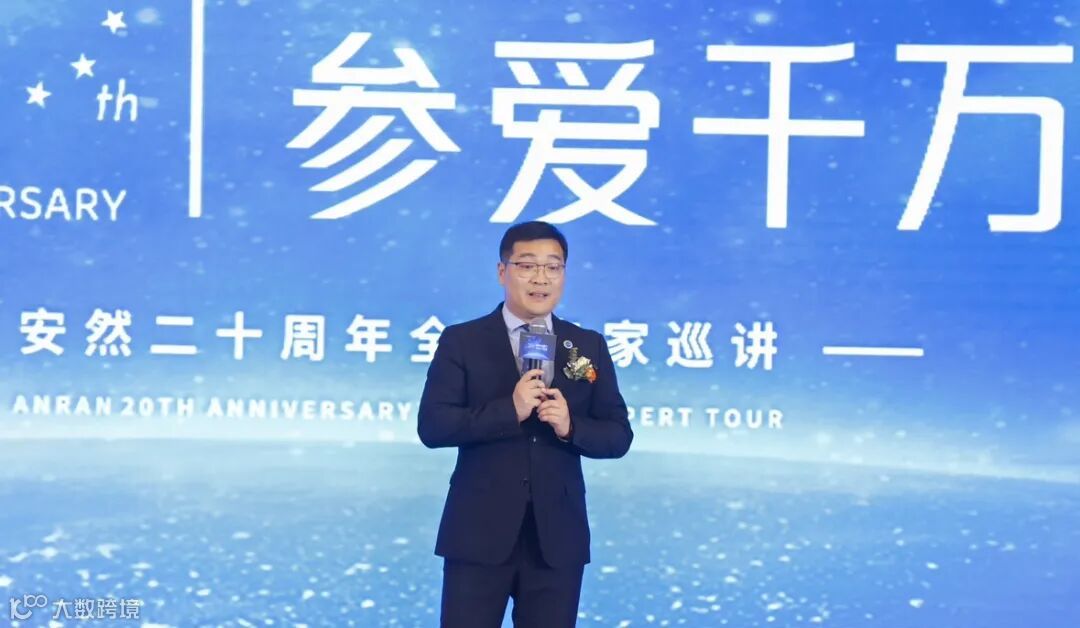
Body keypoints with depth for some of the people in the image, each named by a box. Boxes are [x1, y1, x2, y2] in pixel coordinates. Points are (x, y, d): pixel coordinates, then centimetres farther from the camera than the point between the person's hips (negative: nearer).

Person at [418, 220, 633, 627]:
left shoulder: (589, 346, 8)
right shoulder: (461, 341, 1)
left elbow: (619, 436, 6)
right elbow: (432, 426, -8)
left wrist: (570, 426, -14)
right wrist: (510, 410, -19)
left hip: (557, 536, 3)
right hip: (479, 532, -2)